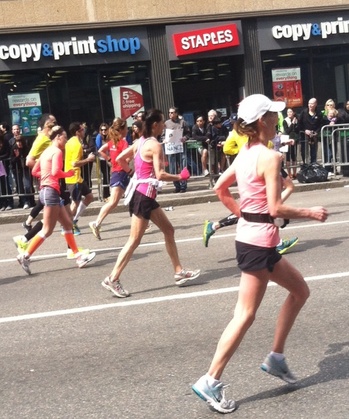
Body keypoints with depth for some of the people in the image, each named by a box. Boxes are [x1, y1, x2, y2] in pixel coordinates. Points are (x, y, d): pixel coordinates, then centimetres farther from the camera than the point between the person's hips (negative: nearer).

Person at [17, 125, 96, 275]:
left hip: (46, 190, 10)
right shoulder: (57, 151, -10)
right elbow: (55, 172, -23)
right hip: (51, 191, -10)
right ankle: (25, 256, -4)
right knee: (47, 230, -6)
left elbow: (34, 171, 19)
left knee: (67, 224, 13)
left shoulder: (46, 151, 17)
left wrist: (45, 174, 13)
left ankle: (78, 256, 16)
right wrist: (68, 174, -7)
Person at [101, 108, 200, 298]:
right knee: (134, 240, -4)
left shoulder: (140, 142, 10)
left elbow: (120, 159, 14)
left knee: (168, 230, 15)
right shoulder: (155, 145, -15)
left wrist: (132, 172, 25)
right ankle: (112, 279, 1)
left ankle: (179, 272, 20)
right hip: (143, 195, -10)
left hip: (144, 194, 10)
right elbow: (160, 175, -22)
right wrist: (180, 177, -8)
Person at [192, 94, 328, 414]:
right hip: (259, 241, -9)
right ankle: (211, 382, 6)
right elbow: (276, 208, -22)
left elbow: (220, 188, 17)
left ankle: (276, 358, 23)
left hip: (250, 235, 9)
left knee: (300, 290, 18)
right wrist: (311, 213, -9)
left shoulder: (245, 154, 8)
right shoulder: (270, 157, -18)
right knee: (246, 315, 0)